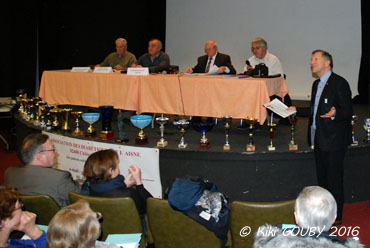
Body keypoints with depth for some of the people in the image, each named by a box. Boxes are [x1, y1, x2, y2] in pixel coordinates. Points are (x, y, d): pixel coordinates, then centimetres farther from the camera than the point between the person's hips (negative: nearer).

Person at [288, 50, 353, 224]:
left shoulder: (339, 83, -13)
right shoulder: (317, 84, 15)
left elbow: (347, 111, -17)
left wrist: (334, 113, -36)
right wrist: (296, 110, 16)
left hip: (333, 140, -9)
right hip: (319, 138, 9)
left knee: (334, 179, 0)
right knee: (322, 178, 17)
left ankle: (336, 216, 12)